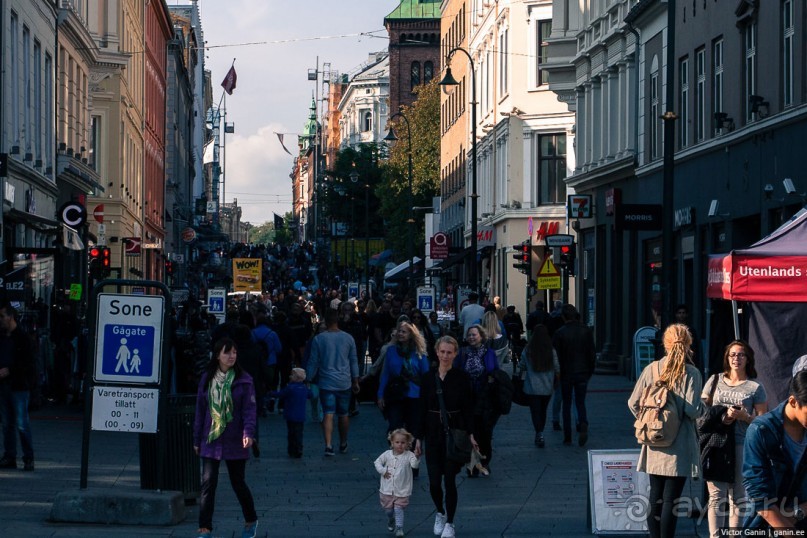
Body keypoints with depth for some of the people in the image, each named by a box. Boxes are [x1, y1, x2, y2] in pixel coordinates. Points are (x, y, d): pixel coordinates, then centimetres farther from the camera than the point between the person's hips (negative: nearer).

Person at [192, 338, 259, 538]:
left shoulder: (243, 380, -3)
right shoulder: (207, 379, 5)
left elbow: (250, 409, -7)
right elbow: (200, 410, 10)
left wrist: (248, 432, -22)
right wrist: (197, 439, 10)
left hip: (235, 442, -2)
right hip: (211, 440, 2)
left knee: (238, 482, 10)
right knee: (208, 483, -7)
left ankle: (251, 521, 32)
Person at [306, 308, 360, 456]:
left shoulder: (318, 339, -6)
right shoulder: (348, 338, 1)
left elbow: (313, 362, -2)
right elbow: (354, 361, 8)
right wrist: (355, 381, 17)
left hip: (326, 383, -2)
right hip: (344, 383, 2)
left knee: (328, 414, -5)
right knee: (343, 415, 14)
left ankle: (328, 445, -19)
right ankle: (343, 445, 27)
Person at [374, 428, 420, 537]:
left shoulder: (409, 456, -11)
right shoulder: (387, 454, -3)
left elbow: (415, 465, -26)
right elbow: (378, 462, 8)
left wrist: (417, 457, -45)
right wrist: (383, 471, -6)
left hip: (402, 490, -3)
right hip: (387, 490, 3)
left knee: (398, 509, -9)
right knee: (388, 509, 17)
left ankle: (399, 527, 0)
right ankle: (391, 521, 45)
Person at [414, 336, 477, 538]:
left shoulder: (462, 378, -3)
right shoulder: (428, 378, 3)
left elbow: (468, 409, -3)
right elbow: (422, 410, 6)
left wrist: (470, 434, -13)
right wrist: (418, 438, 4)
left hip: (455, 433, -2)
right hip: (433, 434, 2)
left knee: (449, 480, -3)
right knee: (434, 482, 2)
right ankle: (440, 514, 29)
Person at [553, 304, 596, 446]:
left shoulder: (559, 333, -9)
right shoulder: (586, 331, -1)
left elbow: (556, 356, -8)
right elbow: (592, 354, 3)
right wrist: (590, 371, 13)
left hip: (566, 374, -2)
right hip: (583, 373, 2)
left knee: (567, 404, 9)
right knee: (580, 402, 12)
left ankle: (567, 437, 8)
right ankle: (583, 425, -18)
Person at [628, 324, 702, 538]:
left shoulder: (651, 369, 1)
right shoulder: (691, 373, -10)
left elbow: (633, 403, 0)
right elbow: (692, 410, -16)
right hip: (679, 446, -4)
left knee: (655, 496, 13)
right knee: (671, 498, 0)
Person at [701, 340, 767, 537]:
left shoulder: (755, 388, 6)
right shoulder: (715, 380, 12)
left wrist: (744, 417, -13)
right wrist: (720, 418, -5)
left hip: (741, 445, -1)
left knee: (737, 497, 2)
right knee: (716, 495, -5)